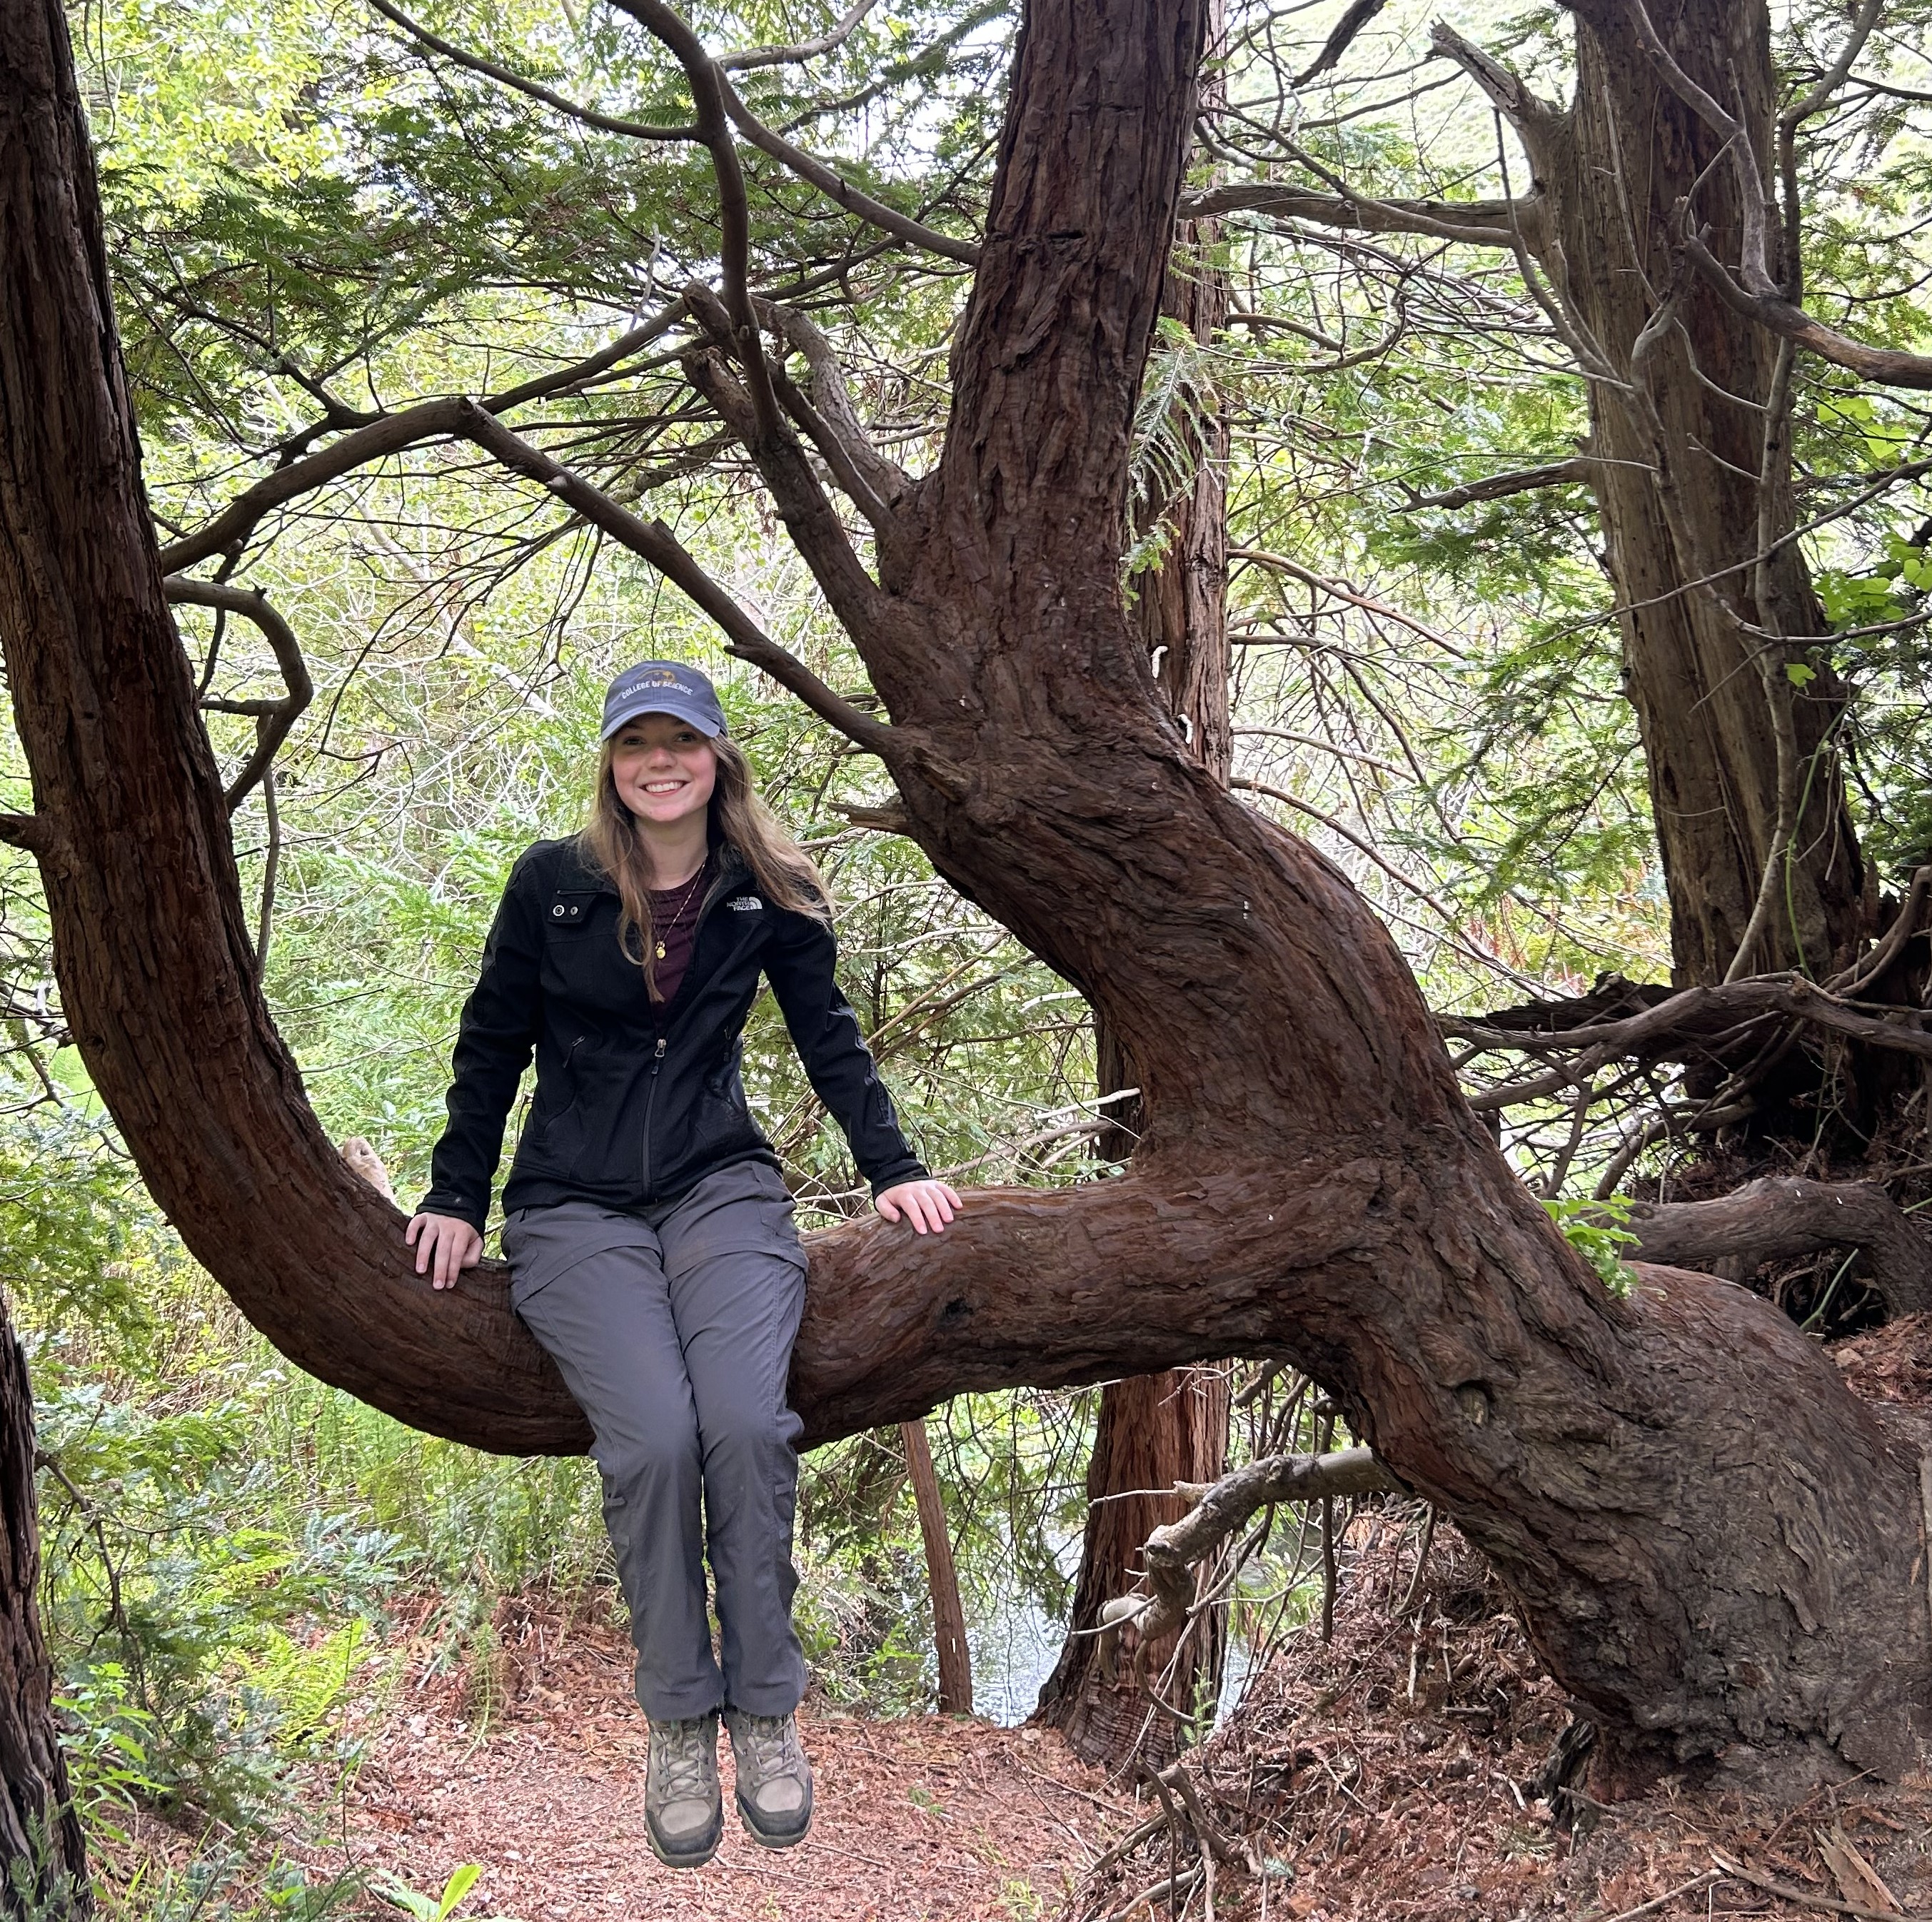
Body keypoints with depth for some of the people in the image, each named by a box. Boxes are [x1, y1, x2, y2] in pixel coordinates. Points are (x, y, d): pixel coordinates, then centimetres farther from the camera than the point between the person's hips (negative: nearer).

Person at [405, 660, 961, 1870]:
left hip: (721, 1188, 1)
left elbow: (828, 1036, 13)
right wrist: (457, 1198, 8)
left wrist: (893, 1167, 5)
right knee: (654, 1439, -26)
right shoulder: (551, 883, 1)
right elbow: (493, 1046, 9)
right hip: (575, 1211, -1)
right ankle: (679, 1720, -6)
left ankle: (766, 1708, -8)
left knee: (748, 1421, -26)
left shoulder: (769, 890, 5)